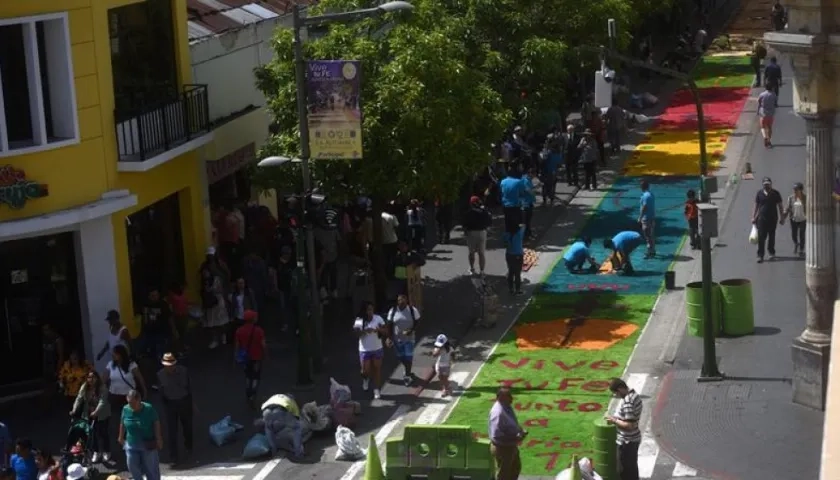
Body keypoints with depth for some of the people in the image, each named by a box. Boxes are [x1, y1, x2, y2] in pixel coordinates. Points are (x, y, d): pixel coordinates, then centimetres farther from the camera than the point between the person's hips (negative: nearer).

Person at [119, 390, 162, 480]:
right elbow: (122, 423, 7)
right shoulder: (126, 409, -8)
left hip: (148, 445, -3)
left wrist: (159, 439, -10)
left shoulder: (149, 409, -19)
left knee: (151, 468, 7)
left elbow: (156, 424, -11)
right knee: (132, 466, 6)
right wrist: (121, 437, 17)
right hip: (131, 444, 3)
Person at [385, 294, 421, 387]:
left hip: (409, 338, -2)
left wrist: (411, 331, -22)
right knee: (400, 357, 13)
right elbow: (390, 325, -2)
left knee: (408, 357, -4)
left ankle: (407, 375, 14)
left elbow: (416, 323, -5)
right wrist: (389, 337, -8)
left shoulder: (413, 310, -12)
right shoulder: (392, 311, -7)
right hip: (397, 339, 2)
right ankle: (408, 371, 40)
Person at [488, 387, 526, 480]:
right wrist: (515, 438, -28)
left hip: (511, 446, 10)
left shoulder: (507, 407, 0)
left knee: (516, 468, 25)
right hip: (502, 448, -10)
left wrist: (520, 432, -3)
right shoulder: (498, 412, -29)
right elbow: (496, 435, -32)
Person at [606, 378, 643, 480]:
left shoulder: (627, 402, -28)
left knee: (625, 472, 4)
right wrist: (617, 417, 9)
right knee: (632, 468, 21)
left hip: (626, 442, -9)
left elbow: (629, 425, -29)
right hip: (634, 438, 9)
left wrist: (614, 420, -19)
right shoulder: (634, 395, 3)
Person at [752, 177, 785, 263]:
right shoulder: (759, 193, 4)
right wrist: (753, 217, 5)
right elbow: (755, 205, 8)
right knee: (761, 237, -6)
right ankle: (760, 256, -5)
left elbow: (779, 206, 5)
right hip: (762, 218, 0)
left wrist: (781, 217, 2)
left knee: (771, 236, 10)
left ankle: (772, 252, 27)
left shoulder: (775, 193, 1)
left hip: (772, 218, 0)